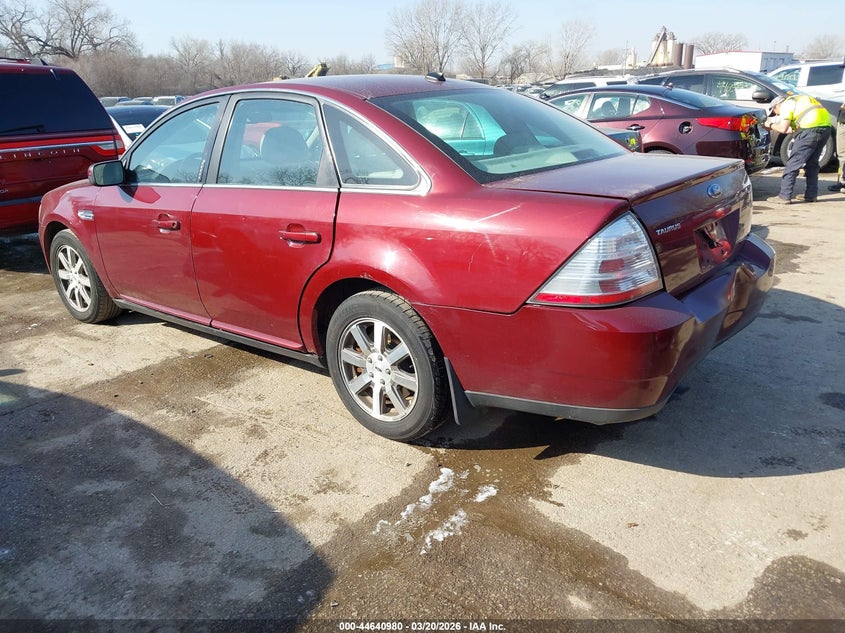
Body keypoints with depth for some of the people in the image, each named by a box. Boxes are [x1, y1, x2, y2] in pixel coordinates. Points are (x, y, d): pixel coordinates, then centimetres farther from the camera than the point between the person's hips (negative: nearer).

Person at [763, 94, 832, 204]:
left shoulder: (786, 105, 5)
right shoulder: (797, 100, 31)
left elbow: (783, 129, -6)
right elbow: (796, 128, 28)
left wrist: (771, 125, 11)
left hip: (811, 128, -9)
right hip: (826, 127, 9)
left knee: (793, 163, -4)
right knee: (812, 163, 19)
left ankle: (784, 196, -5)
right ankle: (811, 195, 22)